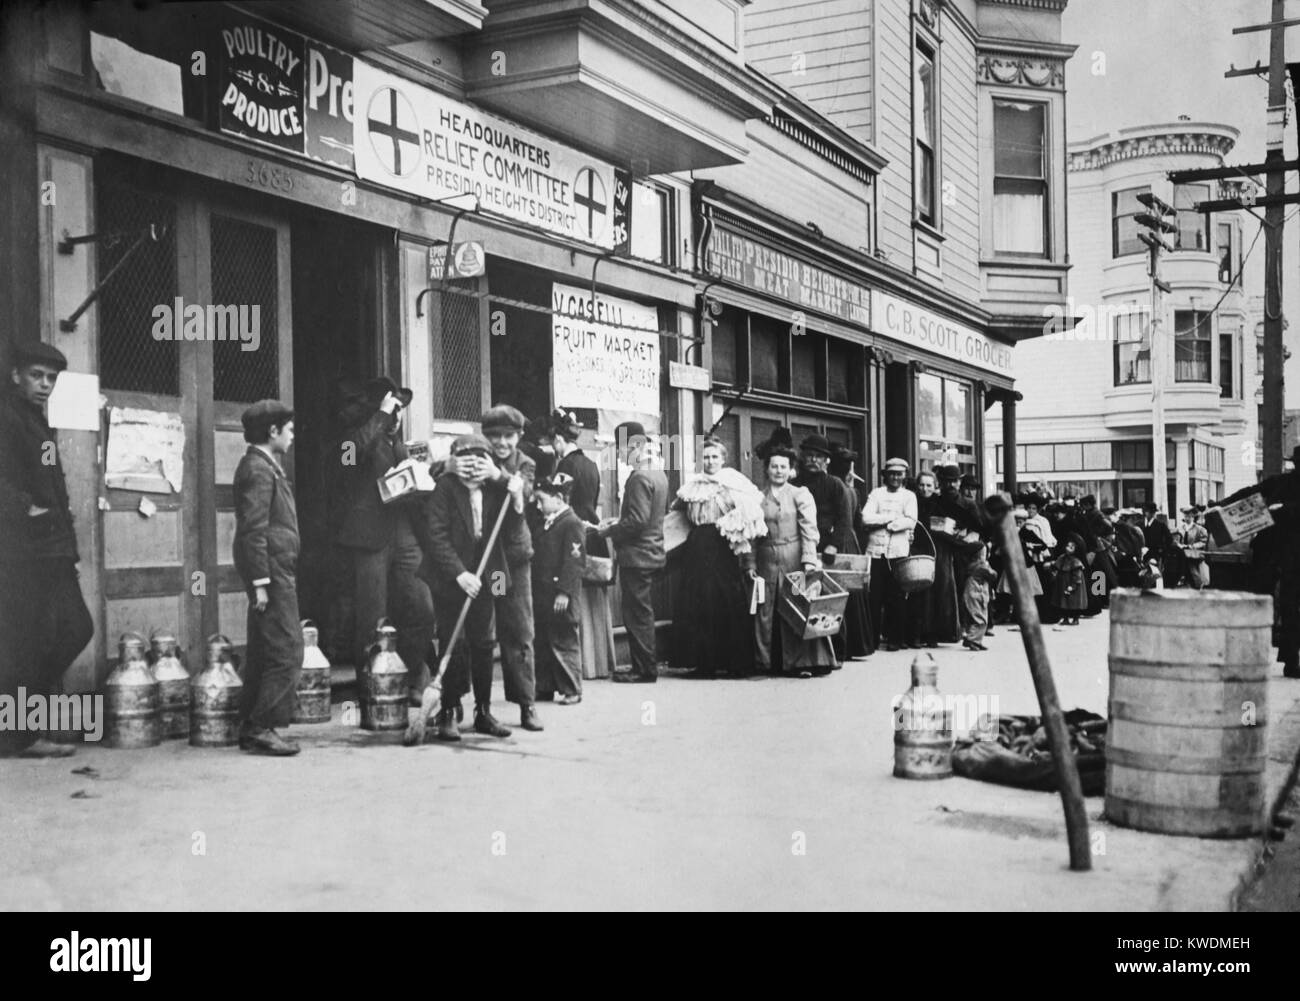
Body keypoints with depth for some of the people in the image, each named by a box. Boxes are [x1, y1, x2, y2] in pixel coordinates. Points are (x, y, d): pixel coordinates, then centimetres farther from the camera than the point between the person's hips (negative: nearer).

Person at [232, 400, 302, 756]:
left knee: (263, 652, 13)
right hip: (272, 570, -10)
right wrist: (260, 582, -20)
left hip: (277, 570, 10)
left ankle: (251, 728, 19)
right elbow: (253, 530, -18)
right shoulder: (259, 469, -13)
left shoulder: (264, 466, 17)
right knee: (286, 650, -8)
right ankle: (262, 727, -4)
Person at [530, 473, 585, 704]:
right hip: (541, 594, 9)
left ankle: (571, 690, 7)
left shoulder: (572, 524, -12)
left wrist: (565, 592, -21)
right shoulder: (544, 524, 14)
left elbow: (573, 562, -17)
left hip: (560, 597, -9)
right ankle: (545, 687, 22)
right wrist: (533, 589, 16)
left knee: (564, 642, -1)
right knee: (542, 642, 13)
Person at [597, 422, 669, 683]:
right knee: (642, 612, 15)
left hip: (637, 554, -10)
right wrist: (620, 520, 15)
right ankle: (644, 666, 21)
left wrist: (609, 531, -11)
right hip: (652, 551, 10)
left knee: (637, 613, -3)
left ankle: (644, 669, 2)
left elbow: (638, 520, -25)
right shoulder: (658, 474, 10)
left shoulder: (640, 478, -19)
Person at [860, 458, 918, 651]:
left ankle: (894, 637, 9)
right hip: (876, 550, 0)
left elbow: (911, 522, -3)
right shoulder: (876, 493, 11)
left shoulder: (909, 496, 11)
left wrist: (882, 521, -7)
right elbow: (866, 518, -3)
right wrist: (893, 517, -6)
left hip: (899, 551, 0)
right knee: (875, 596, -1)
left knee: (897, 596, 1)